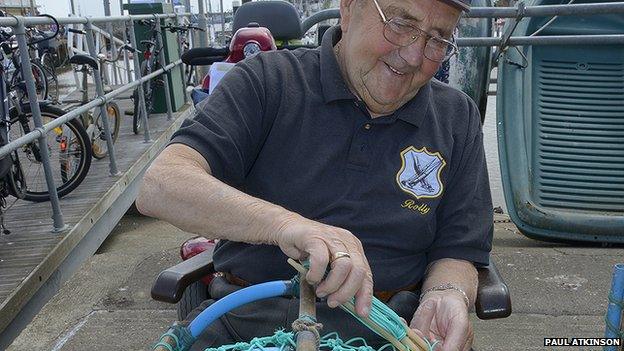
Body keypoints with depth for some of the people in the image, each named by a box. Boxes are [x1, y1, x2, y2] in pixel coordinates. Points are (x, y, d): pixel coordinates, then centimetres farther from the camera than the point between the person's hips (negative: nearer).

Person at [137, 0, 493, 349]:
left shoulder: (458, 119, 6)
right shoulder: (267, 80, -4)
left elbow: (455, 253, 7)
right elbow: (160, 186, -15)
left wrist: (445, 295, -18)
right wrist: (283, 224, -33)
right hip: (247, 319, -2)